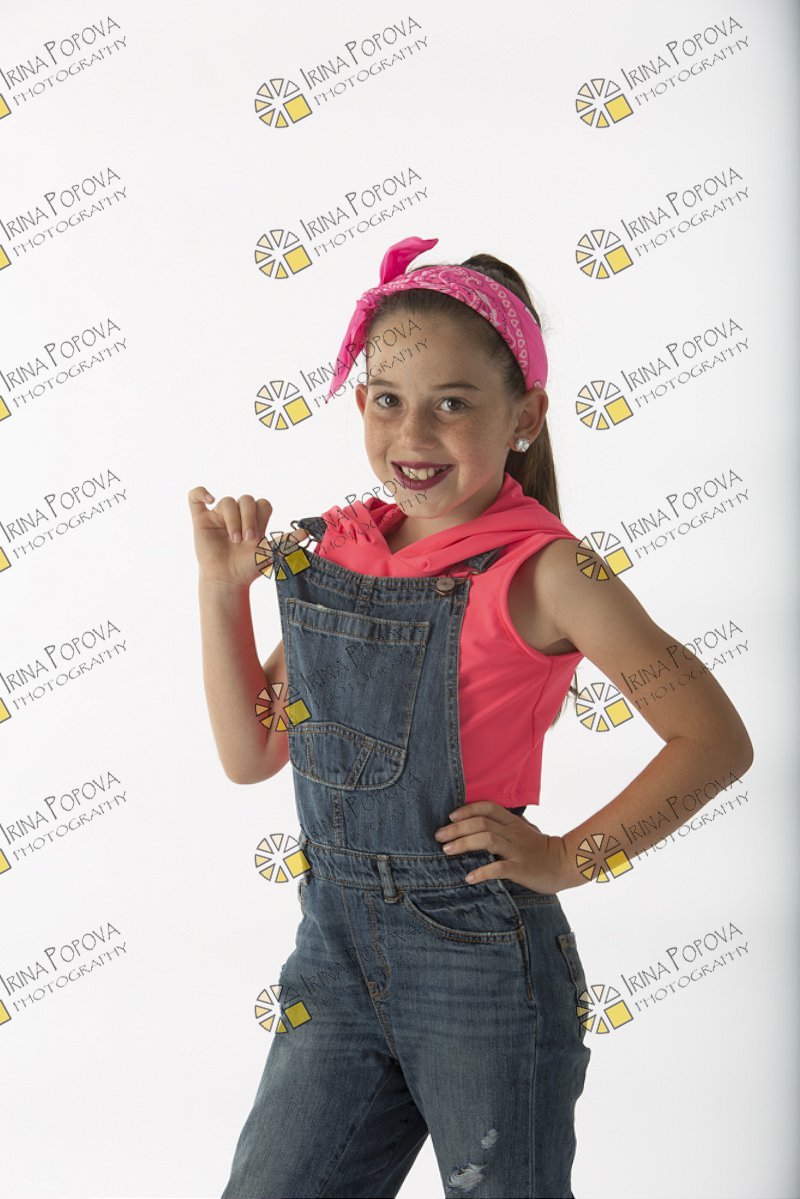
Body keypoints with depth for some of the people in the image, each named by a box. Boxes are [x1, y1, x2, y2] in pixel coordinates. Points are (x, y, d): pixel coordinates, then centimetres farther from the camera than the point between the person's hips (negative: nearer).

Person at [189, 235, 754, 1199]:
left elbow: (715, 738, -10)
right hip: (337, 940, 5)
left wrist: (567, 859, -12)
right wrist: (222, 587, 0)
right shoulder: (333, 551, 3)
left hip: (479, 957, -5)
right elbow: (250, 755, 8)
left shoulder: (539, 571, -13)